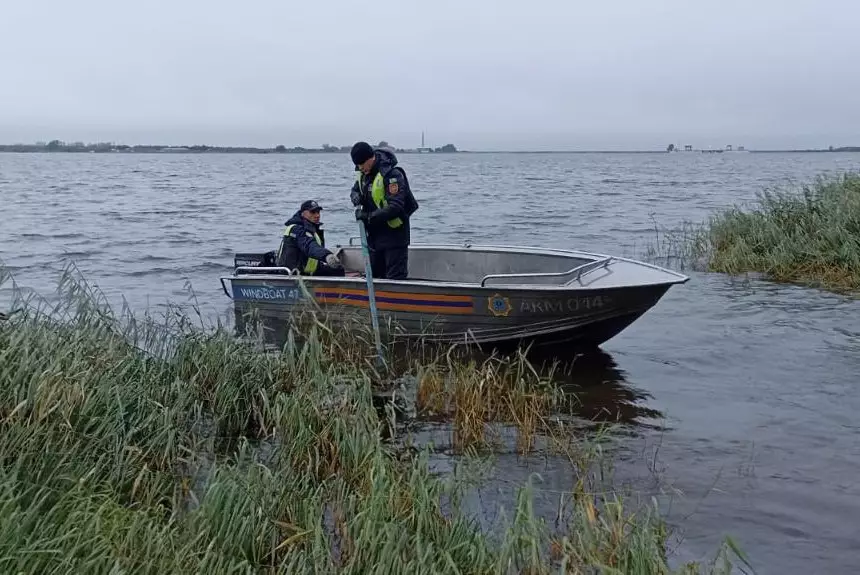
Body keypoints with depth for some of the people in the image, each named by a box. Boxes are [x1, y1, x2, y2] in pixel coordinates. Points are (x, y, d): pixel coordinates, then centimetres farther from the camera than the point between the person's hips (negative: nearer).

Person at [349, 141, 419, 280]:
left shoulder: (391, 174, -21)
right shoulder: (363, 173, 4)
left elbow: (395, 207, -26)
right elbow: (355, 189, 21)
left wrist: (370, 216, -27)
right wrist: (356, 197, -4)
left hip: (394, 233, -8)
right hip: (374, 233, 8)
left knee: (395, 278, -8)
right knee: (374, 276, 15)